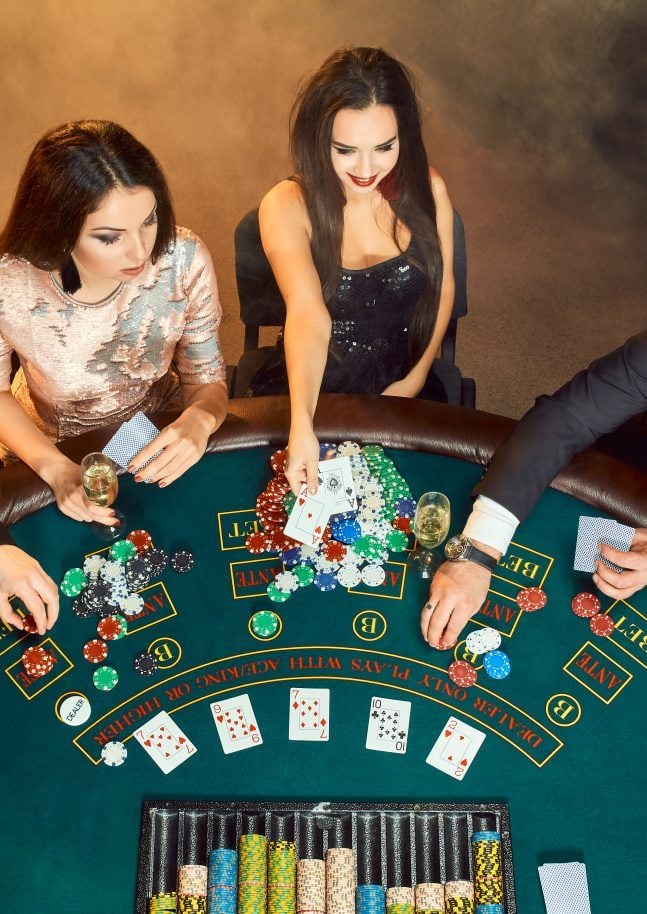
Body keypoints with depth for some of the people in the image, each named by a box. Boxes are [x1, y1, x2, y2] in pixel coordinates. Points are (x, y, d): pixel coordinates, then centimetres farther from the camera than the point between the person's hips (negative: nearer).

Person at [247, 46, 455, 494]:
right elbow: (308, 315, -34)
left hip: (402, 386, 2)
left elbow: (443, 287, 4)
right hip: (310, 386, -2)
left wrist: (417, 376, -1)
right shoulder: (288, 207, -19)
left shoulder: (427, 189, -10)